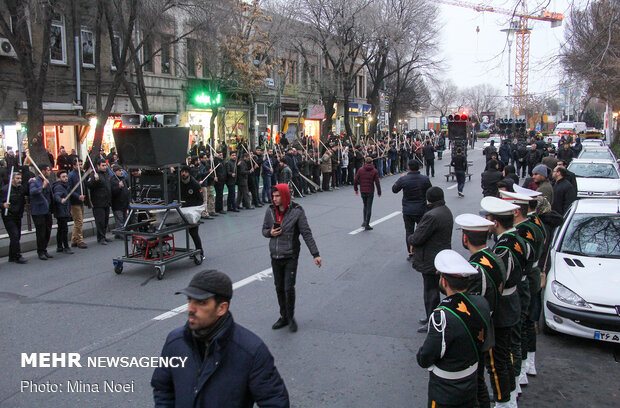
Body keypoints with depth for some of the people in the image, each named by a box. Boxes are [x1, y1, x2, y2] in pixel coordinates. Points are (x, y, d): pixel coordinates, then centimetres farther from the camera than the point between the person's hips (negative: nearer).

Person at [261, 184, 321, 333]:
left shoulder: (296, 212, -11)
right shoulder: (270, 211, 1)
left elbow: (306, 234, -9)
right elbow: (264, 230, 14)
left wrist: (315, 254, -12)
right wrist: (270, 233, -10)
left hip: (291, 256, -4)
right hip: (275, 257, 4)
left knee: (289, 288, -7)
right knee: (279, 288, 11)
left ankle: (291, 318, 14)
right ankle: (284, 317, 27)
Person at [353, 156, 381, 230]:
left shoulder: (361, 170, 1)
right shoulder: (374, 171, -4)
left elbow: (355, 180, -1)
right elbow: (377, 182, -8)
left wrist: (356, 189, 11)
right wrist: (379, 192, 1)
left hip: (362, 191, 2)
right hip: (370, 191, -2)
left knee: (365, 206, 21)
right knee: (369, 207, 3)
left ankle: (364, 221, 10)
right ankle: (367, 225, 3)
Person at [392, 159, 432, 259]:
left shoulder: (403, 179, -13)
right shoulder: (425, 179, -11)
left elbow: (394, 190, 3)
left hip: (407, 211, 0)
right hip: (421, 210, 0)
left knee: (409, 231, 10)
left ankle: (410, 252, 13)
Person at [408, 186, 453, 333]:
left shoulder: (432, 216, -27)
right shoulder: (446, 211, 6)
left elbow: (417, 238, -23)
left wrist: (410, 239, 0)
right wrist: (414, 241, 4)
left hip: (431, 262, -10)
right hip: (442, 258, 10)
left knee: (431, 292, 3)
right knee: (433, 289, 22)